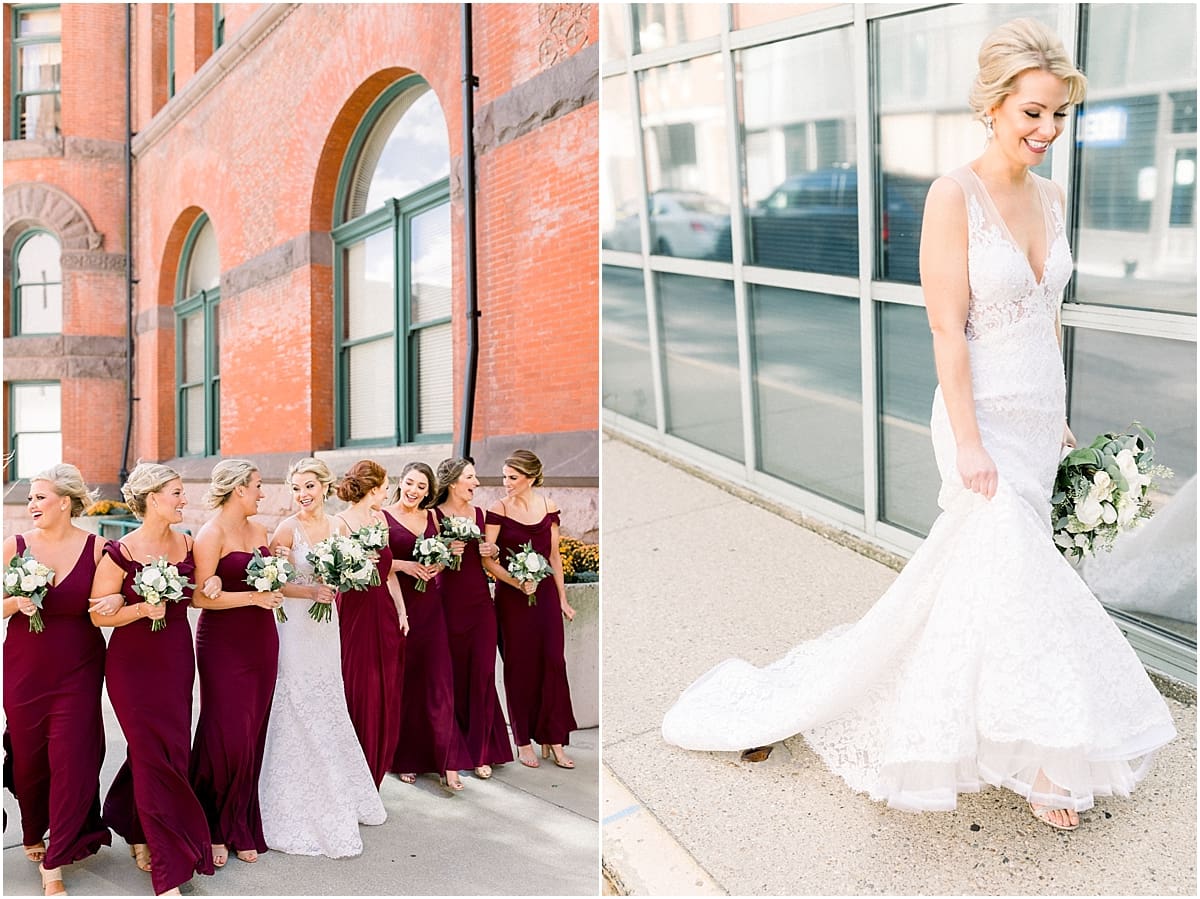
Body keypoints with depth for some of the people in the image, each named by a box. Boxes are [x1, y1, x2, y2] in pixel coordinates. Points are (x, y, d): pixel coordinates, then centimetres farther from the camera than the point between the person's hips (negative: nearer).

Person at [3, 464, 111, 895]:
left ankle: (54, 864, 12)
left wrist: (117, 599, -16)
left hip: (77, 671, -1)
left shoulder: (96, 548, -4)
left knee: (71, 759, -2)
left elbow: (112, 599, 6)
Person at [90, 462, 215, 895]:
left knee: (169, 750, 13)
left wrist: (210, 583, -3)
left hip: (178, 659, 5)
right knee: (156, 755, -1)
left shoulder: (187, 543, 3)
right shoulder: (121, 551, -13)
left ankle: (134, 827, 42)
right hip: (134, 661, -5)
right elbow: (99, 614, -10)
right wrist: (143, 609, -24)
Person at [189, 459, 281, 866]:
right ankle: (213, 830, 14)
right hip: (224, 645, -7)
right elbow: (200, 596, -17)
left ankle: (242, 828, 21)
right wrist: (252, 597, -21)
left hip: (261, 642, 7)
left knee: (253, 737, 9)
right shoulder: (212, 533, -10)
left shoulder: (258, 530, 12)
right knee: (226, 737, -4)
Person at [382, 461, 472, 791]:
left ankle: (447, 763, 3)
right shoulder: (383, 516, -2)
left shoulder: (431, 517, 12)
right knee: (403, 682, 3)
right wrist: (404, 566, -19)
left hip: (430, 606, 3)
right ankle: (404, 759, 18)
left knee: (438, 681, -1)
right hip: (398, 605, -3)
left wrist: (437, 565, -3)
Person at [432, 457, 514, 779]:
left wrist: (493, 550, -2)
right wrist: (447, 551, -22)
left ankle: (481, 752, 9)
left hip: (481, 603, 3)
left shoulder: (480, 513, 9)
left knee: (482, 675, 1)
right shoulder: (434, 515, -5)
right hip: (449, 604, -3)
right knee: (456, 676, 4)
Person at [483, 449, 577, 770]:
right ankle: (524, 741, 17)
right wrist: (517, 582, -20)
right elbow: (488, 559, -8)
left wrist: (562, 599, 10)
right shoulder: (498, 509, -6)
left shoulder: (549, 508, 2)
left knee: (553, 663, 0)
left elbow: (554, 556, 9)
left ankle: (554, 739, 10)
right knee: (519, 666, 5)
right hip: (511, 596, -2)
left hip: (546, 593, 2)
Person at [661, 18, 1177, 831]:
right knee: (1019, 574, -4)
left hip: (1039, 417, 7)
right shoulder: (954, 196, -14)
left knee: (970, 569, 16)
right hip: (985, 418, -7)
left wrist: (1060, 418, 17)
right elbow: (948, 330, -17)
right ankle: (1043, 764, 14)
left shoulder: (1052, 197, 9)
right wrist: (970, 443, -19)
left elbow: (1049, 316, 16)